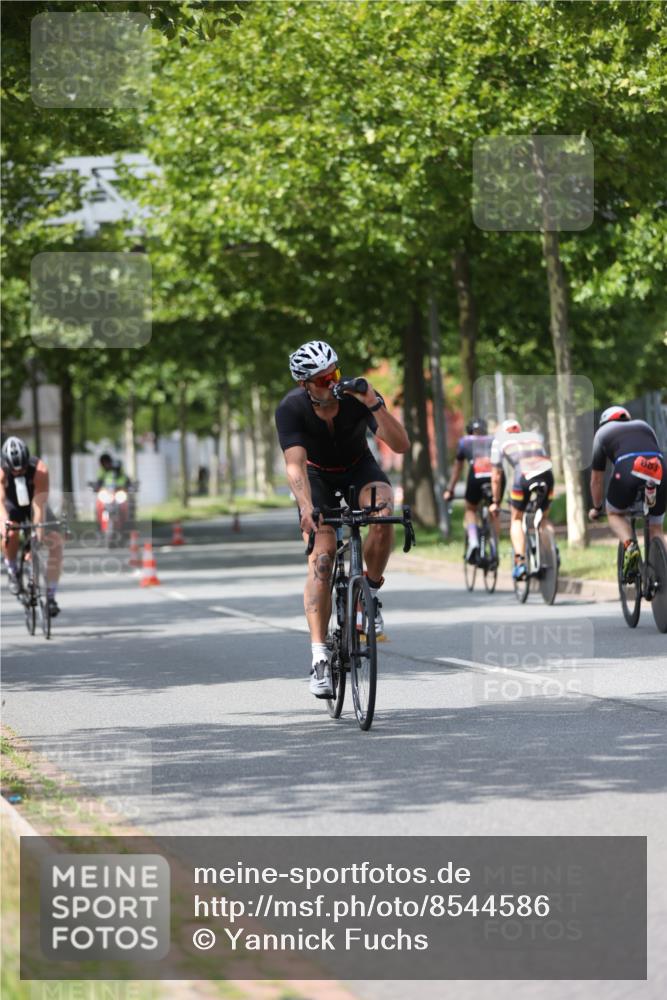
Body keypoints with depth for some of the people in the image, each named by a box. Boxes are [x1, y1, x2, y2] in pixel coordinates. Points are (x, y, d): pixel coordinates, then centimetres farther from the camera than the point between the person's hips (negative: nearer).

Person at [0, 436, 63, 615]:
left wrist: (37, 533, -48)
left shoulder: (39, 470, -34)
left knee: (56, 541, -20)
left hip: (34, 505, 0)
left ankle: (50, 596, -12)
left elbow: (39, 504, -38)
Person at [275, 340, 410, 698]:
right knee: (321, 558, -18)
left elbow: (400, 444, -33)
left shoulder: (357, 397, -26)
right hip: (318, 477, -1)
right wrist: (307, 508, -52)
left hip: (359, 470, 1)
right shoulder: (291, 409, -27)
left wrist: (373, 404, -46)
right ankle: (319, 656, -18)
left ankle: (370, 591, -8)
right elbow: (296, 464, -36)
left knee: (383, 514, -33)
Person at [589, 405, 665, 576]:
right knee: (655, 529, 20)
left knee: (615, 514, 24)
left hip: (627, 469, -3)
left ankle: (629, 545, -4)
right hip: (659, 471, 3)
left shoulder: (603, 432, 28)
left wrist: (596, 508, 46)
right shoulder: (644, 426, 36)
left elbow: (596, 479, 32)